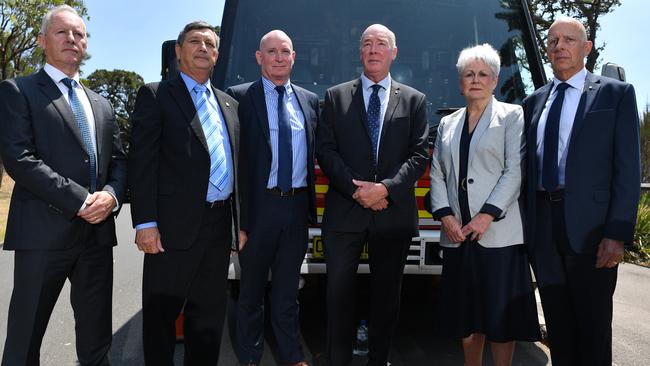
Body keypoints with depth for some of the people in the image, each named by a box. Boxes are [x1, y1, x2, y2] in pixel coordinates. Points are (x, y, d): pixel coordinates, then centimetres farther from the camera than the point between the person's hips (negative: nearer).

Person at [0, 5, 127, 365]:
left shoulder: (101, 104, 19)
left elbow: (118, 160, 15)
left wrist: (111, 195, -7)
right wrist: (80, 201, -16)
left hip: (97, 231, 5)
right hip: (44, 232, -5)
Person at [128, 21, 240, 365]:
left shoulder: (228, 104, 17)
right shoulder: (155, 95, 0)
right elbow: (142, 161, -8)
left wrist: (239, 221, 12)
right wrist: (145, 223, -15)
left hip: (220, 224, 6)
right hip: (175, 225, -5)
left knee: (209, 312, 16)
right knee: (161, 313, 6)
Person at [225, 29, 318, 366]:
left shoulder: (310, 100, 11)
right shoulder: (239, 97, -2)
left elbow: (315, 152, 13)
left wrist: (309, 205, 5)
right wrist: (236, 217, -11)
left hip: (297, 206, 4)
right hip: (258, 207, -3)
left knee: (287, 288, 16)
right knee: (252, 288, 12)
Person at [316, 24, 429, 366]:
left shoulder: (414, 100, 9)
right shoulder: (335, 96, 9)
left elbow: (419, 154, 1)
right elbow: (325, 150, 1)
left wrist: (386, 188, -13)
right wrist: (355, 189, -11)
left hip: (394, 213, 1)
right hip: (344, 211, 0)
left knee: (387, 293, 11)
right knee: (339, 291, 4)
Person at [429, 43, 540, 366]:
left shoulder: (512, 116, 3)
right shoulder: (447, 124, 17)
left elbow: (515, 171, -7)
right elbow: (437, 174, 12)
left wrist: (487, 215, -15)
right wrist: (445, 215, -2)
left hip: (498, 234, -4)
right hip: (457, 234, 4)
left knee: (501, 314, 0)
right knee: (467, 314, 12)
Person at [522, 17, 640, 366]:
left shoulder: (616, 94, 3)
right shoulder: (533, 102, 14)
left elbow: (628, 169, -5)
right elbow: (526, 166, 11)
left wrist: (617, 233, -13)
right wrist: (524, 226, 4)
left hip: (590, 226, -3)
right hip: (542, 226, 4)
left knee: (593, 328, 7)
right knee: (557, 326, 14)